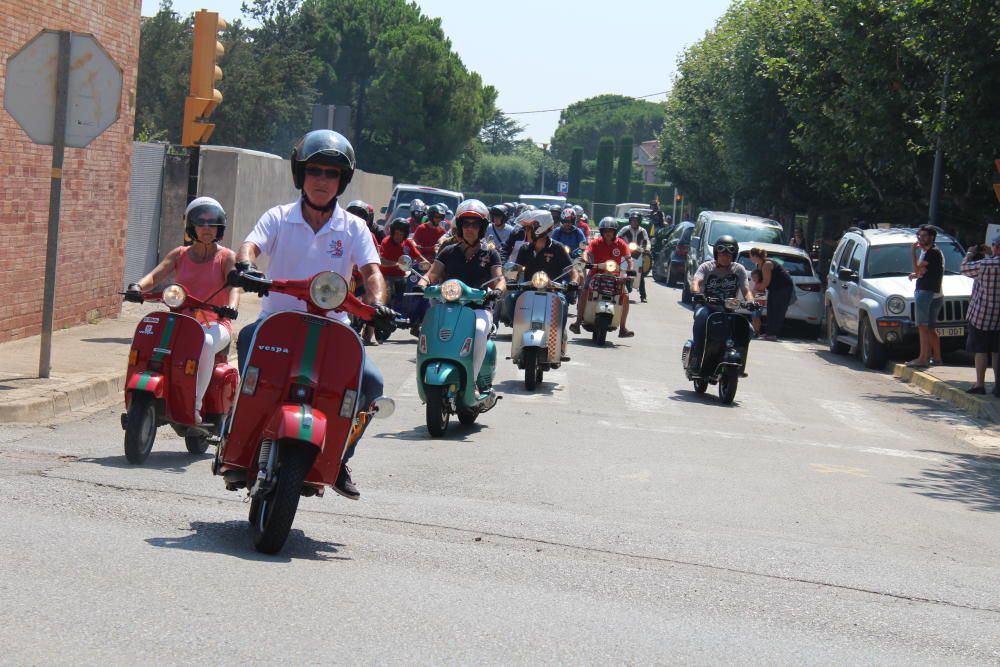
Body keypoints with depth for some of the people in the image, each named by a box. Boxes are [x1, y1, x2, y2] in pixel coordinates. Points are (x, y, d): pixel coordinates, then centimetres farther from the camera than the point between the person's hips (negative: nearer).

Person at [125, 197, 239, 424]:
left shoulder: (226, 257, 6)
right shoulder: (180, 255, 14)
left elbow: (234, 285, -11)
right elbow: (156, 275, 0)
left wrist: (230, 306, -34)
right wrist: (137, 286, -23)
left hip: (215, 324, -3)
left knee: (205, 343, -39)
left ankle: (195, 405, -34)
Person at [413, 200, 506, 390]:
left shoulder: (490, 254, 13)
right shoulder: (449, 252, 16)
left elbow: (499, 278, 1)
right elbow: (432, 274, 9)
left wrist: (498, 289, -23)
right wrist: (422, 285, -14)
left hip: (479, 308, -2)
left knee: (478, 331, -36)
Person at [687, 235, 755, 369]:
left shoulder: (738, 269, 6)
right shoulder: (706, 267, 1)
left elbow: (746, 290, -3)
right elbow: (695, 282, -17)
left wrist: (751, 302, -26)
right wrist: (697, 294, -40)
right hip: (707, 306, -2)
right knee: (701, 316, -38)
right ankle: (696, 354, -30)